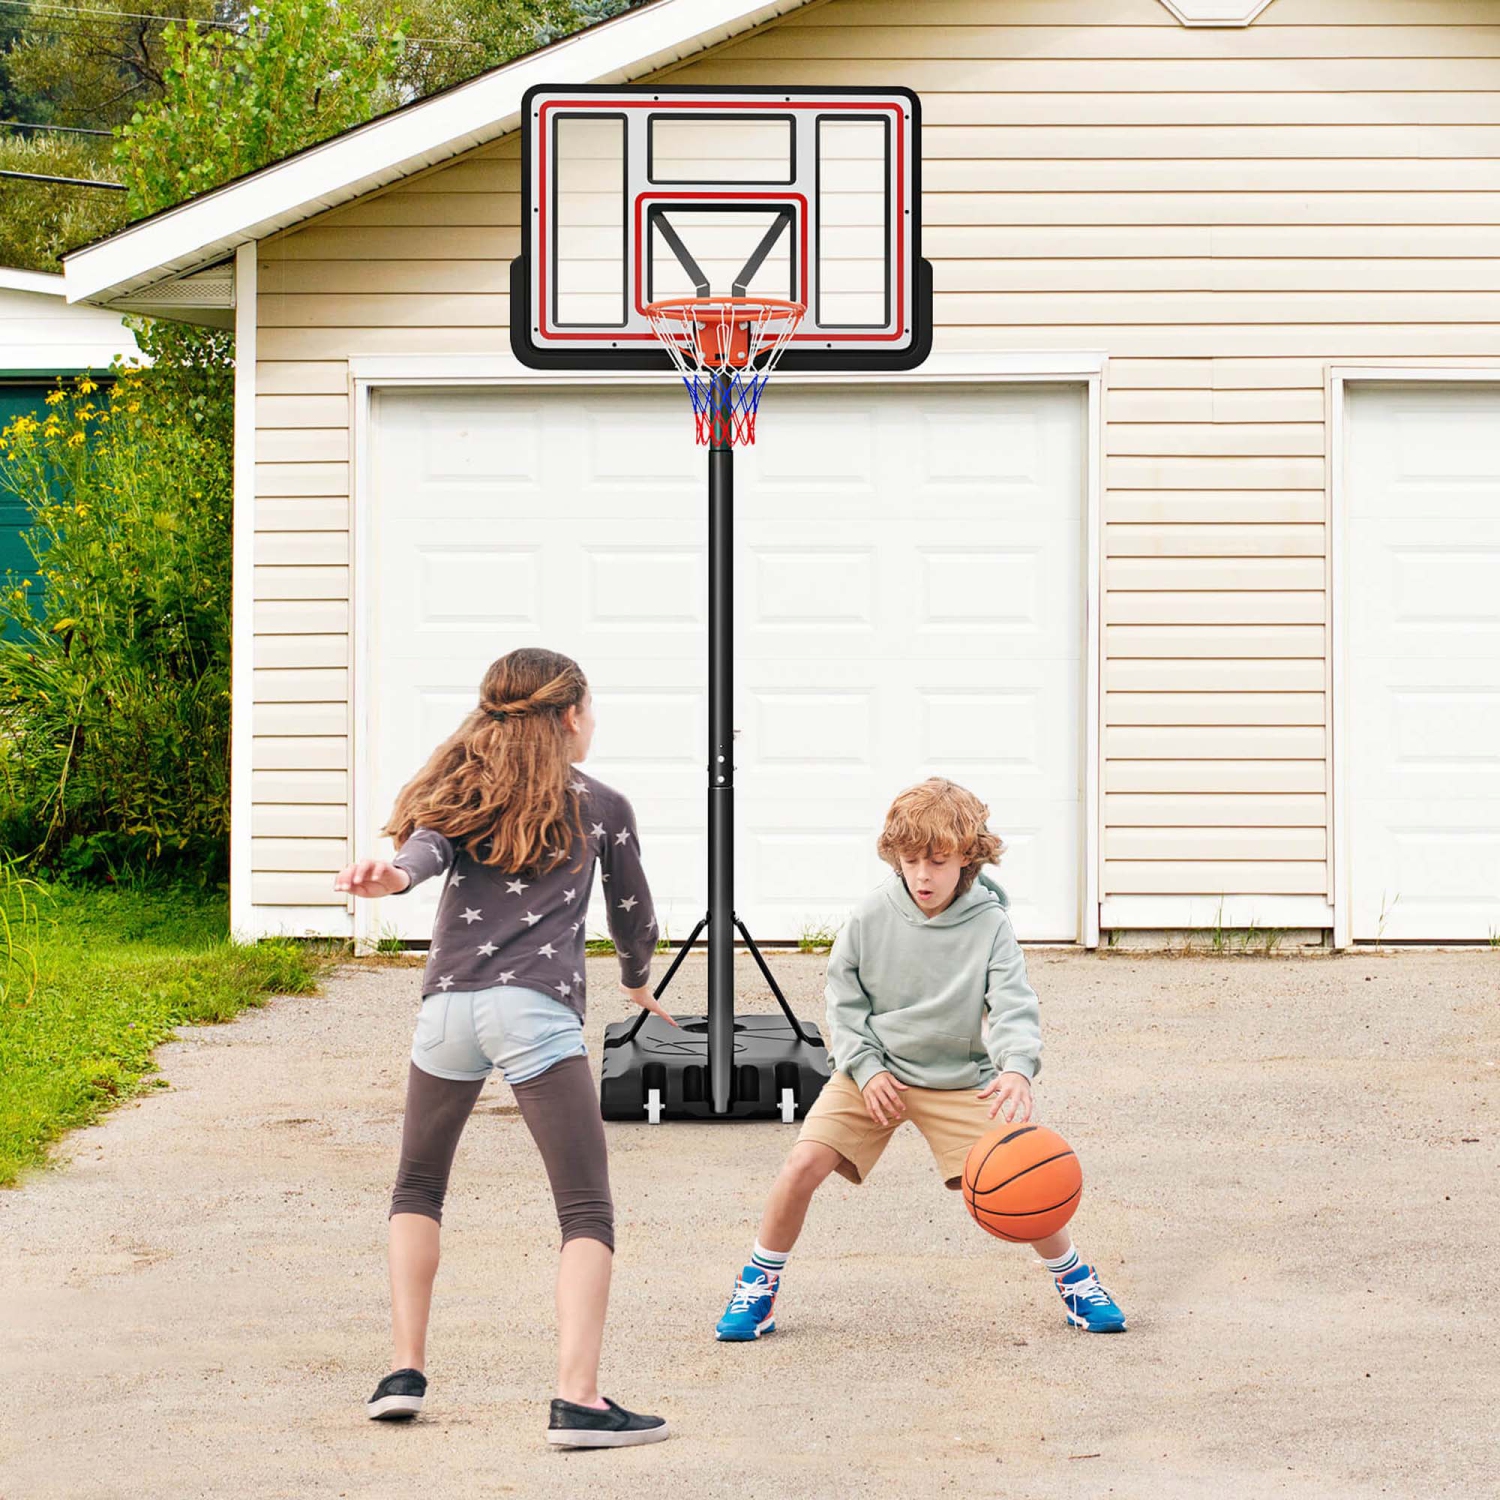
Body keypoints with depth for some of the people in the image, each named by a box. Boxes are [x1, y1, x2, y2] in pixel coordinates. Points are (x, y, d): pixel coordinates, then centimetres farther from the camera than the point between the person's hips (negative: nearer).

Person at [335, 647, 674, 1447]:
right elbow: (634, 922, 25)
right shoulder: (601, 808, 16)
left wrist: (393, 874, -24)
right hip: (535, 1009, -3)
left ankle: (406, 1370, 17)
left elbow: (428, 847, -4)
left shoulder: (467, 790, 19)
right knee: (587, 1211, -5)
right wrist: (639, 984, 45)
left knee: (418, 1188, 24)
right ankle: (577, 1398, -21)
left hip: (447, 1006, 3)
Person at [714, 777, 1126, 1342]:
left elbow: (1014, 1008, -20)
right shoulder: (873, 915, -9)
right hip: (875, 1072, 1)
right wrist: (865, 1068, -10)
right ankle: (759, 1284, 6)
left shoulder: (988, 924, -13)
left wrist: (1016, 1070, -40)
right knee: (804, 1164, -15)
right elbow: (844, 999, 2)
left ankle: (1074, 1278, 16)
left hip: (960, 1078, -1)